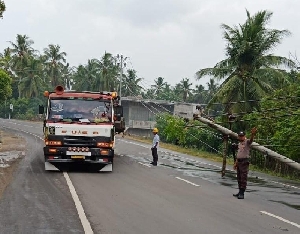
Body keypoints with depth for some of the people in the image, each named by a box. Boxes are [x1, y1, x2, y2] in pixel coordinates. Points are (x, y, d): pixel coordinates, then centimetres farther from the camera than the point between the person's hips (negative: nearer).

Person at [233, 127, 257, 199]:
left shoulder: (247, 142, -9)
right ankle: (240, 192, 25)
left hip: (244, 162, -9)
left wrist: (252, 134, -55)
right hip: (239, 162, 9)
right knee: (239, 178, 15)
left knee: (243, 178, -9)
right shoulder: (239, 143, 16)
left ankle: (242, 194, -9)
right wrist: (236, 163, 23)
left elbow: (251, 140, -33)